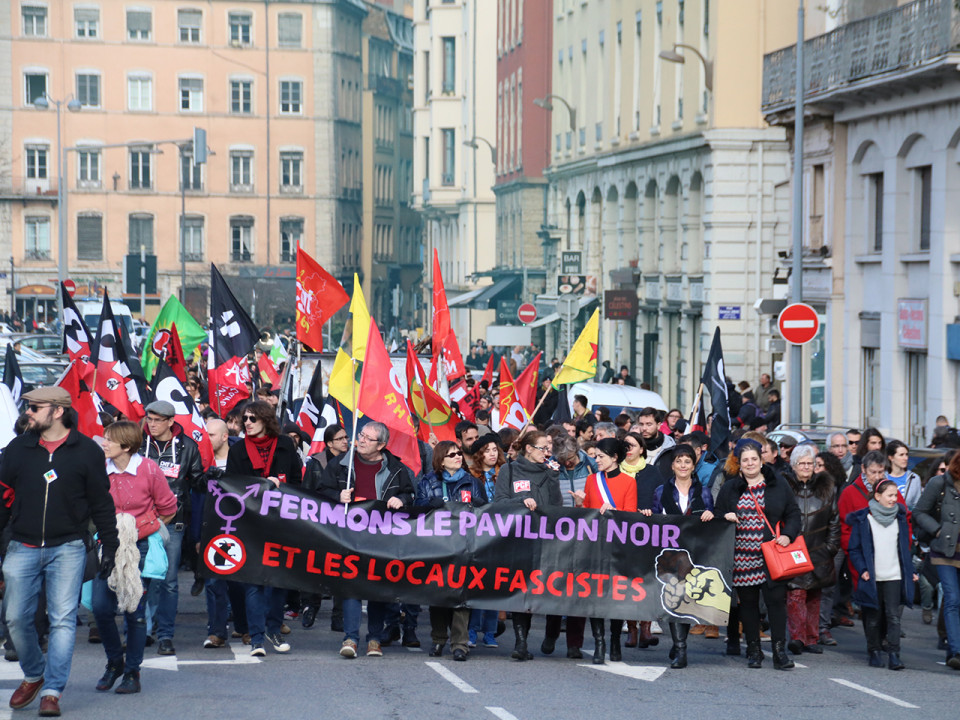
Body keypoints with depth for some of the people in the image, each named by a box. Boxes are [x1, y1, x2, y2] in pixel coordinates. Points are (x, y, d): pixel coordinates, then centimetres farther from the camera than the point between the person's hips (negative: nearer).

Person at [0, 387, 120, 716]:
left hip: (67, 548, -3)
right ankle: (33, 675, 25)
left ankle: (52, 692, -4)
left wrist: (109, 545, 4)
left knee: (63, 620, -7)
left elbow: (101, 501, 5)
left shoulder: (87, 451, 0)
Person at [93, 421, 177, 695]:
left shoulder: (148, 470, -9)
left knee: (134, 611, 0)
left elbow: (167, 509, 3)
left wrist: (145, 529, 7)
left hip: (140, 547, -3)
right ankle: (114, 661, 18)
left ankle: (132, 672, 12)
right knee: (101, 607, -5)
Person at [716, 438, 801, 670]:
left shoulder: (779, 486, 7)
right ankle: (753, 650, 14)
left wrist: (788, 535, -8)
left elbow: (793, 514, 8)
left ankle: (779, 650, -3)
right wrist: (725, 519, -8)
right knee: (748, 602, 5)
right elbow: (718, 517, 15)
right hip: (742, 556, 1)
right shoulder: (729, 489, 10)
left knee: (776, 599, -7)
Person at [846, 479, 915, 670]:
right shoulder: (863, 519, -1)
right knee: (873, 618, 6)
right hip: (872, 577, -2)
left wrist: (909, 571, 11)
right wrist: (862, 570, -11)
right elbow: (854, 549, 1)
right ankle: (875, 652, 20)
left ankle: (894, 654, -7)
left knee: (894, 616, -6)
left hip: (894, 577, 2)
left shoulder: (899, 518, 10)